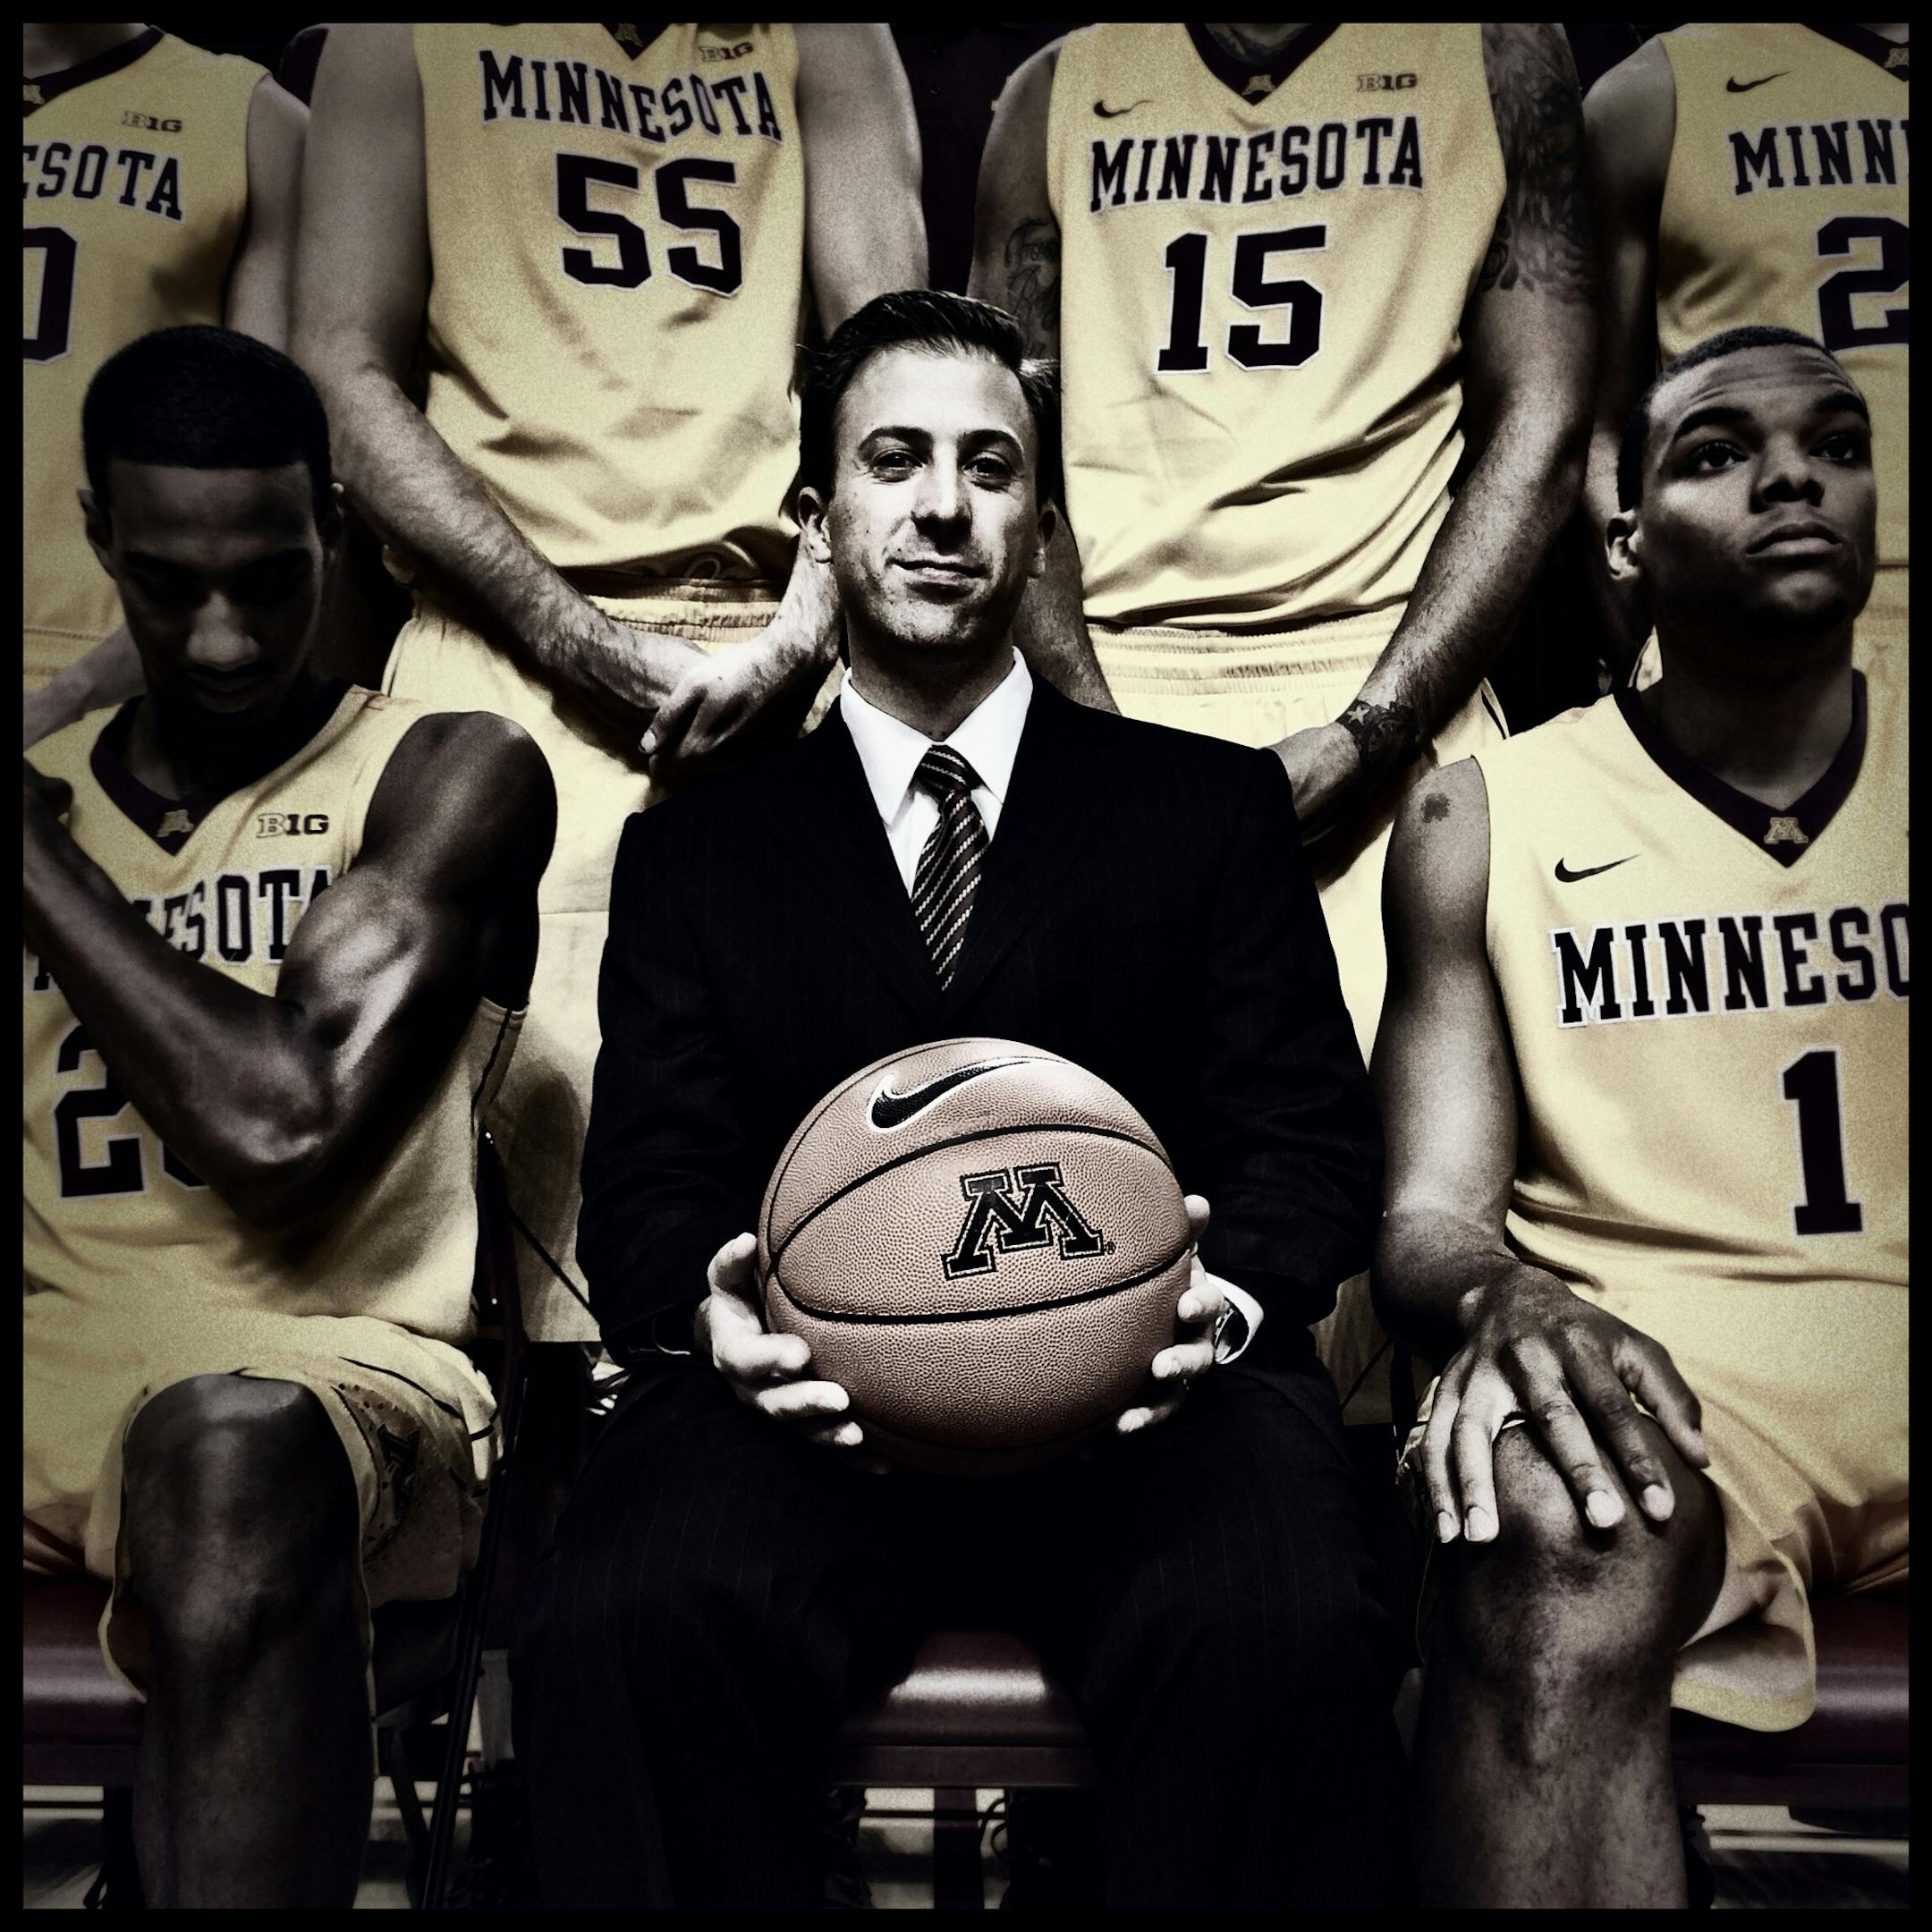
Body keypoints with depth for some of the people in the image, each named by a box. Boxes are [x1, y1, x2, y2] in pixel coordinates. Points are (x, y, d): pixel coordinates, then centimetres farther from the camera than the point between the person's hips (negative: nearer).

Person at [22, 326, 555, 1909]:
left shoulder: (450, 778, 3)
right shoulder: (48, 788, 17)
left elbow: (280, 1125, -12)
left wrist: (32, 841, -3)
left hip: (332, 1372, -4)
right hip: (60, 1373, 4)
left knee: (236, 1443, -36)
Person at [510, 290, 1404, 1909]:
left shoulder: (1214, 806, 16)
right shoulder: (695, 852, 18)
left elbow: (1309, 1137, 9)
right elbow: (646, 1183, 10)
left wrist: (1228, 1297, -14)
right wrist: (707, 1312, -14)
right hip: (813, 1404, 1)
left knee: (1286, 1638, -31)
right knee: (611, 1631, -30)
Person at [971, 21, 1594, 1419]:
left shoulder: (1497, 56, 13)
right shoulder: (1057, 93, 18)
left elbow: (1541, 433, 5)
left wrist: (1361, 740, -8)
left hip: (1387, 693, 0)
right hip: (1106, 689, 1)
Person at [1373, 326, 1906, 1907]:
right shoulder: (1486, 820, 8)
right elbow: (1428, 1210, 3)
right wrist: (1505, 1300, -22)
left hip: (1891, 1348, 3)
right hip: (1652, 1359, -2)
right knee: (1554, 1556, -36)